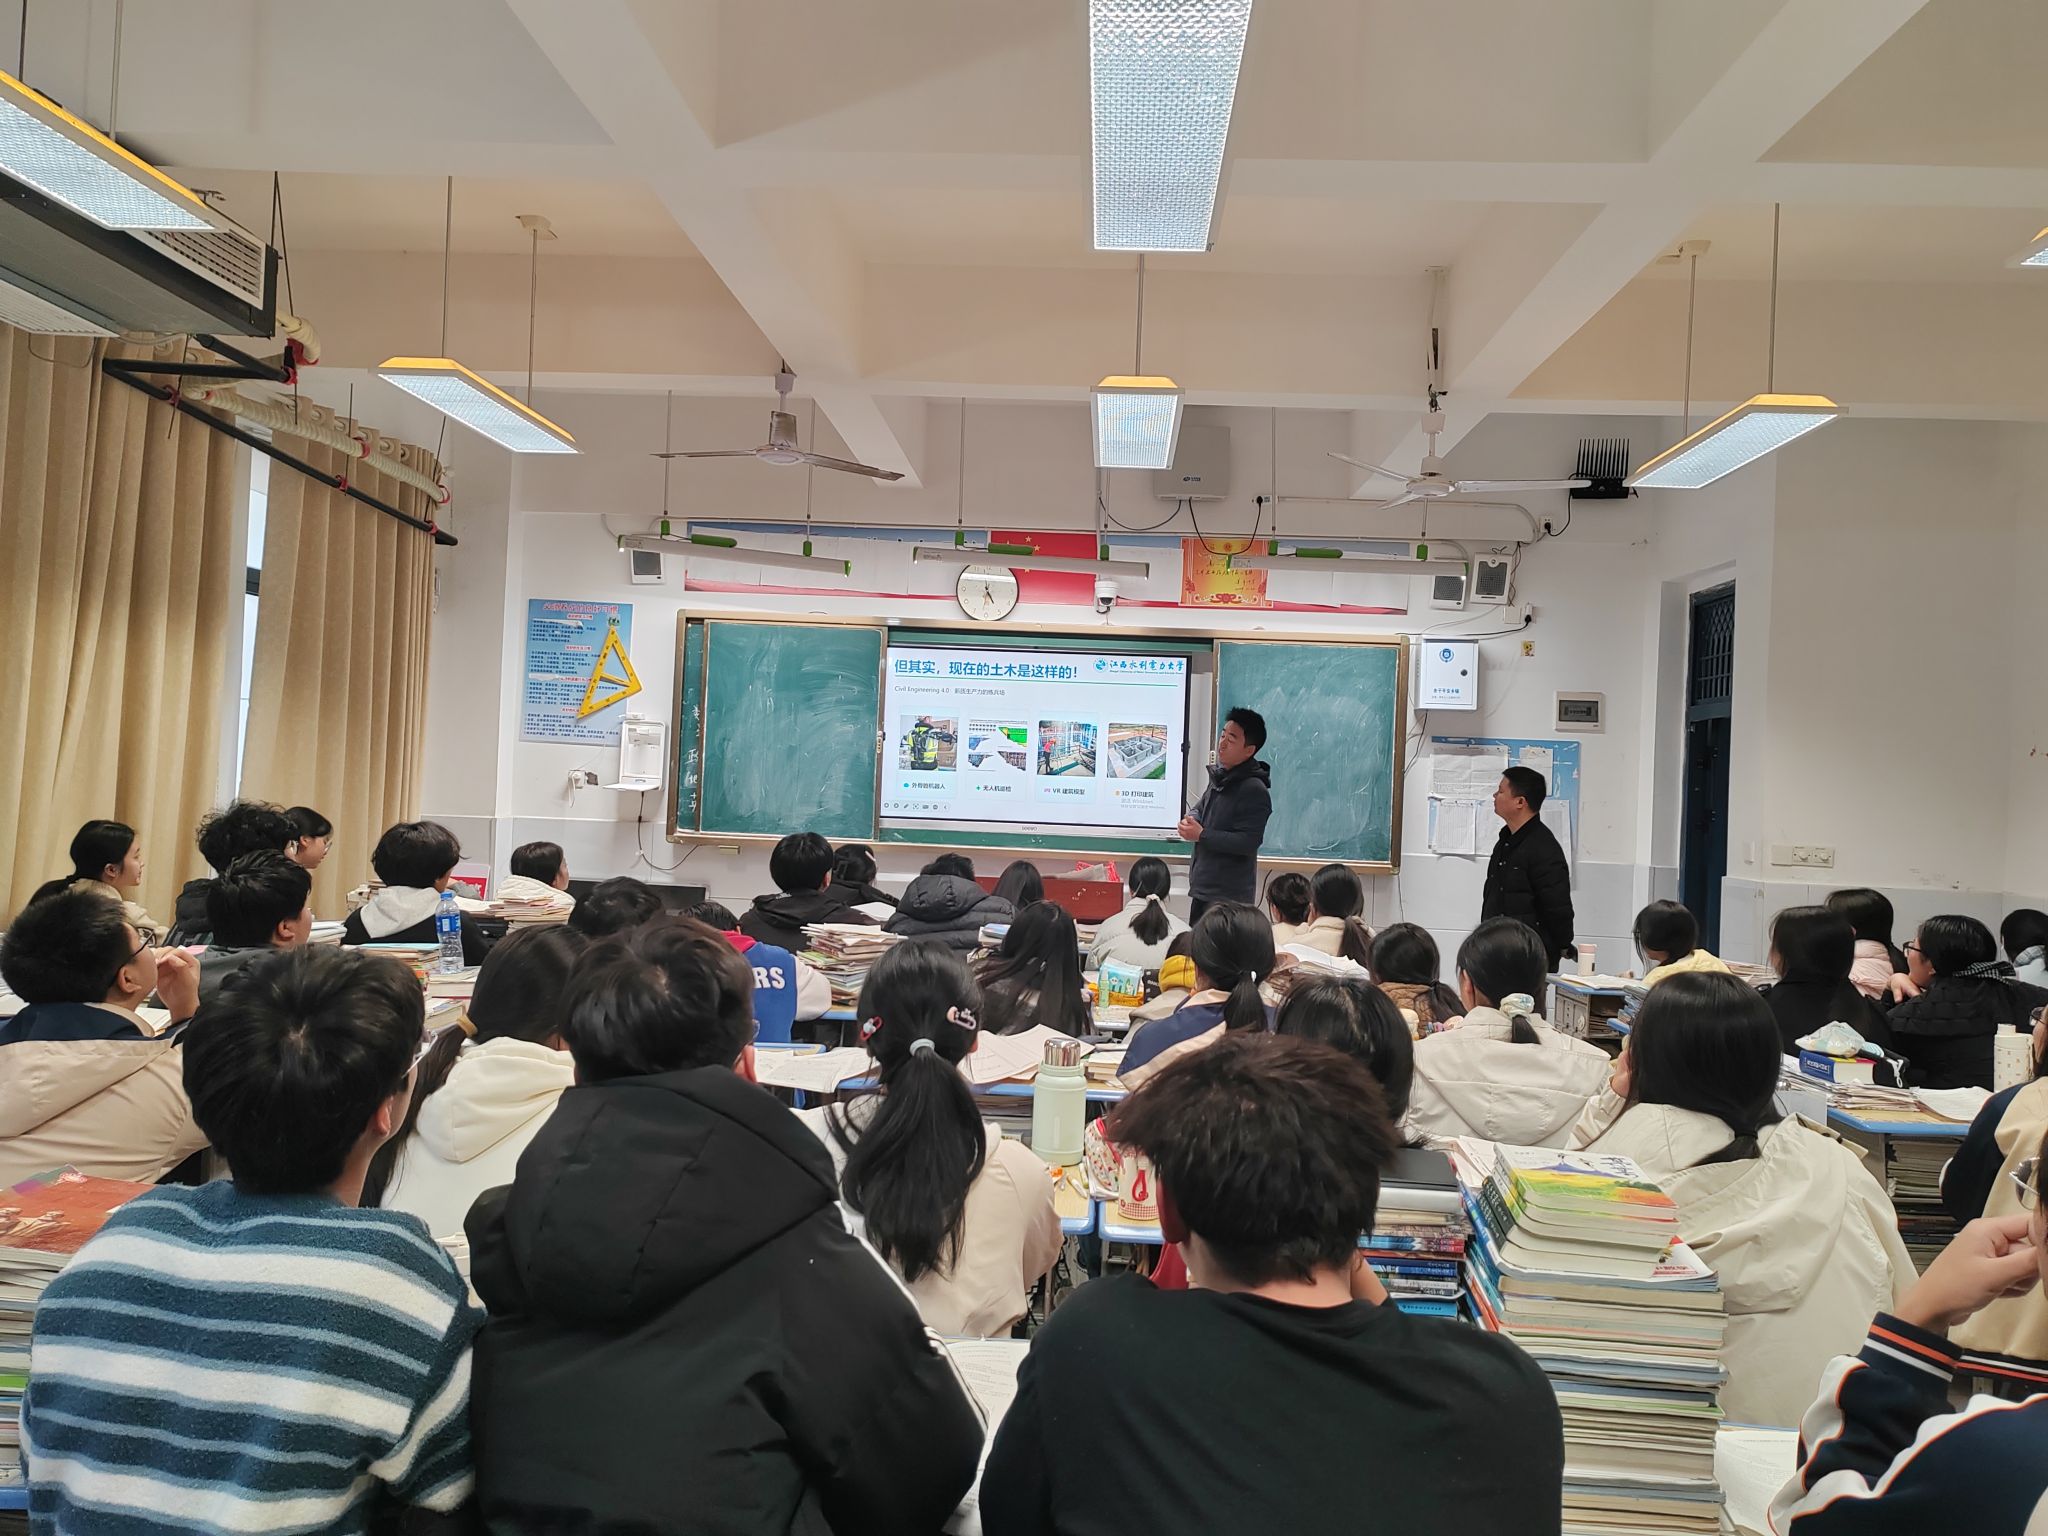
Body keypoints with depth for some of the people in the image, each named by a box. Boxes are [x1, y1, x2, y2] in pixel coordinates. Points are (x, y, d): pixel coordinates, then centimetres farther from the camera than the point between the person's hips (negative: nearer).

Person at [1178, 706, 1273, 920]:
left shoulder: (1254, 791, -18)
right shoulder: (1219, 776, 11)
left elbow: (1248, 842, -23)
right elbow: (1201, 806, 26)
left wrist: (1201, 835, -19)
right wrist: (1191, 819, 1)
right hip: (1202, 887, 10)